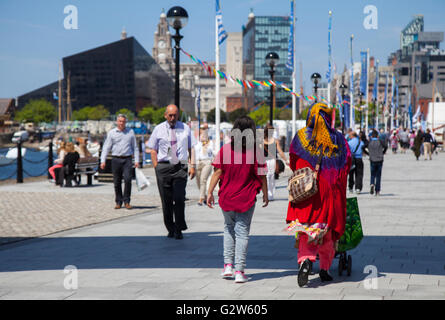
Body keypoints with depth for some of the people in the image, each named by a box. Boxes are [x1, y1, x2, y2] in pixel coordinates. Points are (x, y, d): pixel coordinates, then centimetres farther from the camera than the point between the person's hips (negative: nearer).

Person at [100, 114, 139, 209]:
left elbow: (135, 147, 14)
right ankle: (118, 202, 14)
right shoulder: (111, 133, 7)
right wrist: (103, 161, -5)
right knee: (117, 182, 3)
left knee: (128, 179, -15)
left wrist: (136, 160, 5)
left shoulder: (130, 132, 11)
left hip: (127, 159, 0)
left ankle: (126, 201, -6)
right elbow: (106, 147, 4)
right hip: (116, 159, 0)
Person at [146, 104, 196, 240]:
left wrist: (192, 165, 0)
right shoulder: (159, 129, 6)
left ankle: (179, 230, -1)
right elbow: (153, 150, 8)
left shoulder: (185, 128, 9)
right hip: (163, 166, 0)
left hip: (180, 167, 0)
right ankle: (170, 229, 16)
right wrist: (157, 168, 0)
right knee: (166, 201, 3)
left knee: (179, 198, -12)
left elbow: (191, 148, 11)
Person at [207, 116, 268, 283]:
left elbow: (217, 172, -6)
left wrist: (210, 192, 1)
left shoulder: (225, 149, -6)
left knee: (229, 228, 20)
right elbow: (261, 176, -5)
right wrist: (265, 195, 8)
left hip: (226, 197, 2)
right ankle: (239, 271, 0)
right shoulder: (255, 152, -9)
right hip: (246, 199, -2)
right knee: (242, 232, 4)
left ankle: (228, 265, 13)